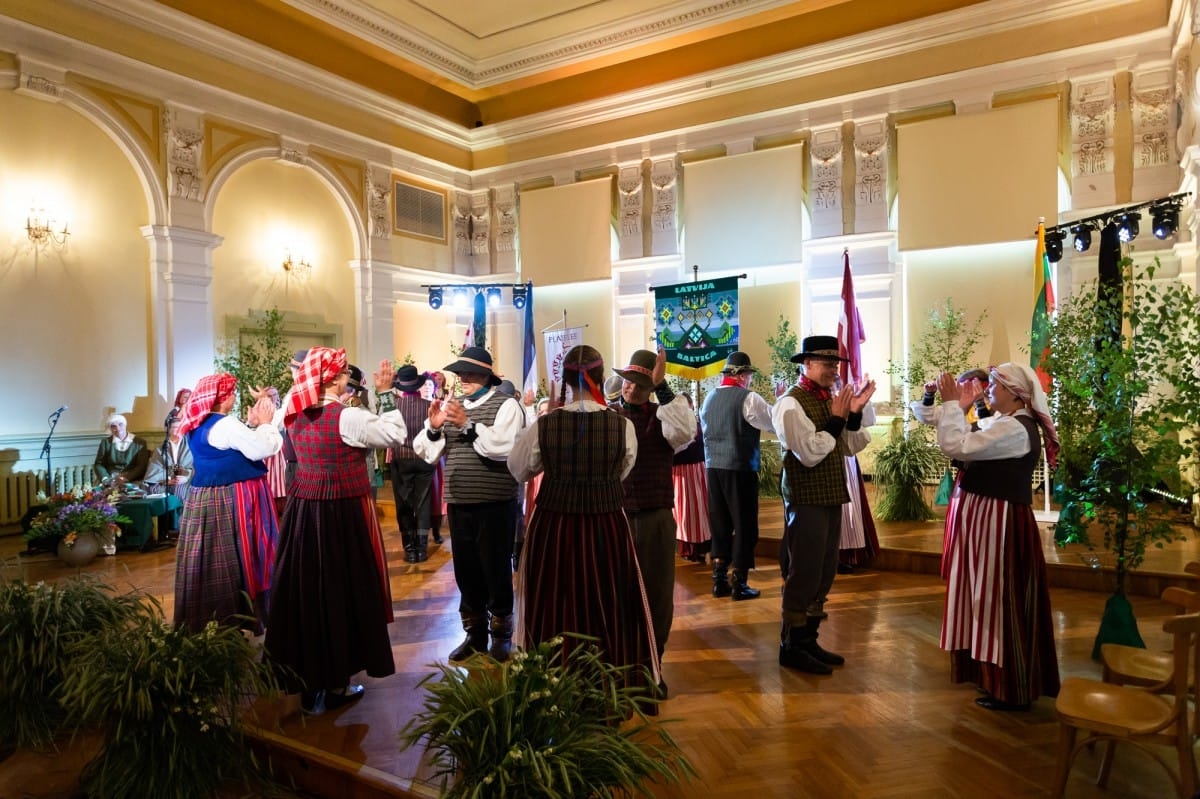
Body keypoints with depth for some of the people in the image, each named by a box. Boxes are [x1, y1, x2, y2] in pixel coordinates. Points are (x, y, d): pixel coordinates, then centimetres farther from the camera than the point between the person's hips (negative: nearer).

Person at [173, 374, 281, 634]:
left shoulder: (197, 426, 11)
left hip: (204, 499, 9)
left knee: (208, 559, 15)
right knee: (235, 560, -1)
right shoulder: (226, 425, -18)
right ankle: (236, 620, 6)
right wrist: (264, 424, -6)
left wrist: (251, 425, 12)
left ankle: (201, 620, 24)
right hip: (231, 501, -9)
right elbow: (264, 449, -21)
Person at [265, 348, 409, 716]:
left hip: (303, 510, 7)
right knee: (341, 590, 5)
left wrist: (301, 385, 16)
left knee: (307, 587, 14)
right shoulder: (347, 417, -18)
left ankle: (307, 676, 27)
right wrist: (386, 393, -6)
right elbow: (394, 434, -14)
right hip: (343, 513, -6)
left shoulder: (296, 414, 2)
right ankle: (333, 685, 15)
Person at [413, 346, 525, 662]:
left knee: (496, 570, 6)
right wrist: (433, 426, -10)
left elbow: (503, 447, -22)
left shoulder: (505, 405, -6)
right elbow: (426, 452, 8)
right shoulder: (450, 405, 12)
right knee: (465, 571, 13)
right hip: (459, 504, 5)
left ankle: (502, 633, 23)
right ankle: (475, 633, 28)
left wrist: (468, 424, -24)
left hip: (495, 504, -5)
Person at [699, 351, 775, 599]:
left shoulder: (709, 399, 9)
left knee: (719, 524, 12)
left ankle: (719, 580, 16)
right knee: (744, 525, 3)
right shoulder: (748, 398, -10)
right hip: (740, 469, -6)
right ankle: (739, 584, 6)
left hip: (713, 467, 6)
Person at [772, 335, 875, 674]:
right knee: (803, 574, -1)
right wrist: (837, 419, -18)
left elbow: (852, 447, 11)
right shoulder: (791, 403, -14)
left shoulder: (831, 399, 11)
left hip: (831, 497, 9)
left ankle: (808, 639, 27)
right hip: (806, 500, -9)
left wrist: (855, 412, -2)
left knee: (824, 573, 15)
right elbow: (809, 453, -22)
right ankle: (791, 648, 12)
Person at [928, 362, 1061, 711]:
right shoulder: (1007, 422, 11)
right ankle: (1001, 678, 32)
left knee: (1002, 602, 0)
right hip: (989, 519, 10)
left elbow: (955, 446, -26)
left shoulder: (1014, 429, -21)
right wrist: (959, 407, 8)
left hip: (999, 522, -10)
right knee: (993, 600, 18)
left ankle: (1011, 690, 12)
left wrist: (952, 403, -17)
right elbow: (969, 444, 14)